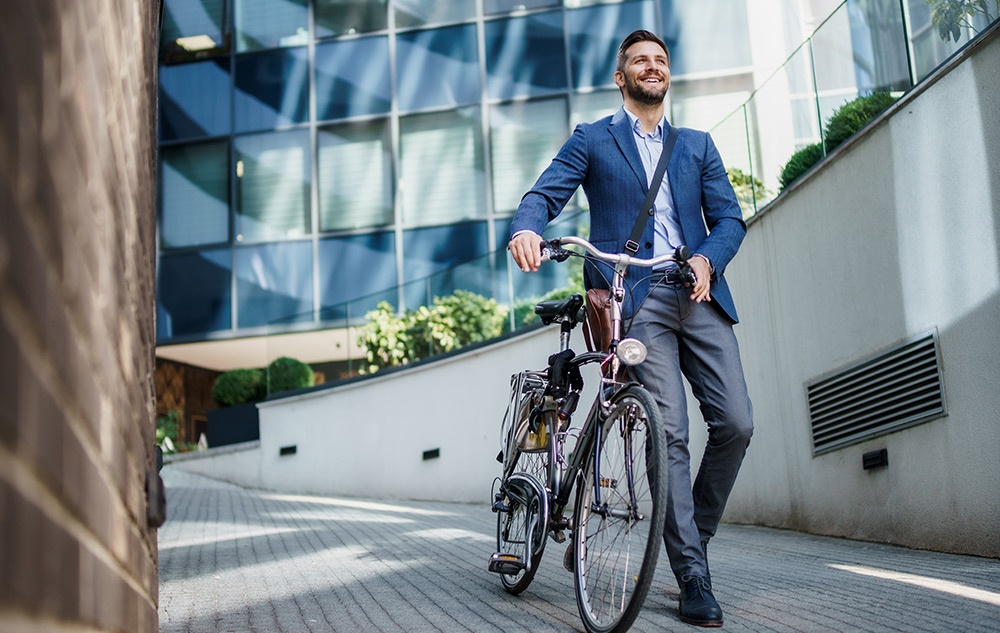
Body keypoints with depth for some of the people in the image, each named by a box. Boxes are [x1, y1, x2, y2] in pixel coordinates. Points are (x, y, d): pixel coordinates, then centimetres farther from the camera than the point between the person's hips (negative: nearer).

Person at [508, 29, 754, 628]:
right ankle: (693, 577, -4)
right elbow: (545, 194, 1)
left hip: (699, 294, 4)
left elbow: (729, 216, 13)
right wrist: (526, 229, -23)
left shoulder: (698, 145, 24)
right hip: (636, 299, -3)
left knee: (736, 423, -7)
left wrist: (707, 259, -9)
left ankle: (695, 533, 16)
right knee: (670, 433, -11)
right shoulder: (592, 140, 15)